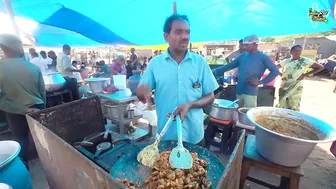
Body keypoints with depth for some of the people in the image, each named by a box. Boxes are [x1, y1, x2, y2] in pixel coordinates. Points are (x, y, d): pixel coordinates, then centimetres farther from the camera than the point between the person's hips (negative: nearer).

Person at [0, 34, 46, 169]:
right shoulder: (34, 67, -9)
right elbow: (42, 92, 0)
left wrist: (23, 110, -9)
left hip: (14, 113, -1)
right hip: (36, 109, 1)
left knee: (21, 141, 18)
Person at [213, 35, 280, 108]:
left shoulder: (263, 57, -3)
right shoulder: (242, 56, 11)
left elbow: (275, 71, -4)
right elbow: (229, 66, 11)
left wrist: (260, 82, -11)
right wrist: (215, 72, 4)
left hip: (250, 92, -5)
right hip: (239, 91, 6)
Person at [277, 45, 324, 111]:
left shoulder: (306, 61, 2)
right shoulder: (286, 61, 7)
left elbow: (320, 67, 7)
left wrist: (305, 74, -1)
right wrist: (280, 74, 1)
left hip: (296, 87, -2)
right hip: (283, 87, 2)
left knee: (294, 108, -4)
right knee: (282, 107, 8)